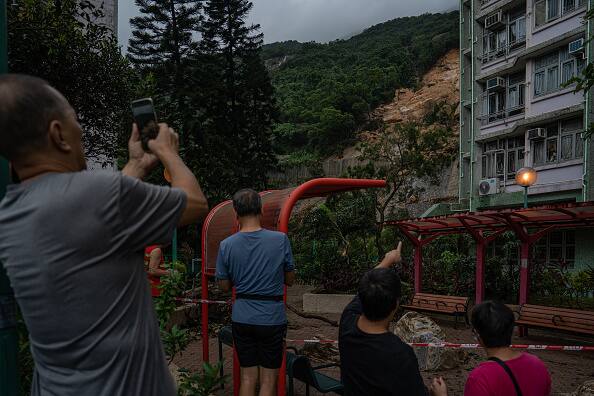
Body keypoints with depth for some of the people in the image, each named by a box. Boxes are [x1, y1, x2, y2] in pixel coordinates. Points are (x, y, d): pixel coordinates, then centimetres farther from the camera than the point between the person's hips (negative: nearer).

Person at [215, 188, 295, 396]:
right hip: (272, 318, -2)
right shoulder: (280, 239, -11)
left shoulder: (226, 245, -7)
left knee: (247, 377, 15)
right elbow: (290, 279, 0)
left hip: (242, 318, 2)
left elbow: (225, 286, 3)